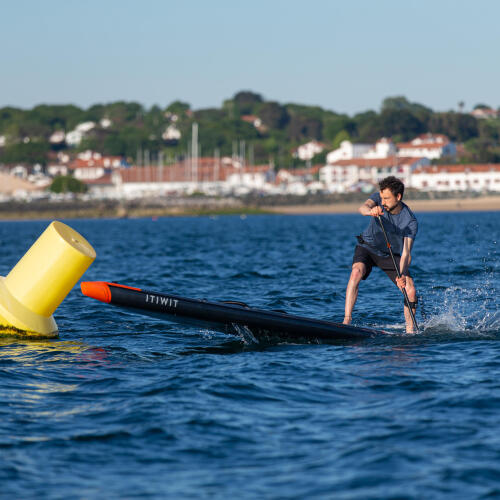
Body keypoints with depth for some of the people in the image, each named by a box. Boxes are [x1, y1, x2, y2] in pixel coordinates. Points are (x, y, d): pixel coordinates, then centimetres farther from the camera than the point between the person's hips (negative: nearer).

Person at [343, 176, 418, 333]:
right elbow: (363, 207, -40)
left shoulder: (410, 222, -23)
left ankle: (410, 331, 7)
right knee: (356, 272, -30)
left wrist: (402, 275, -45)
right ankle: (347, 320, -34)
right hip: (367, 247, 0)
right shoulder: (379, 198, -19)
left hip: (391, 255, 0)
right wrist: (370, 211, -65)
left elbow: (406, 253, -28)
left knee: (411, 291, -13)